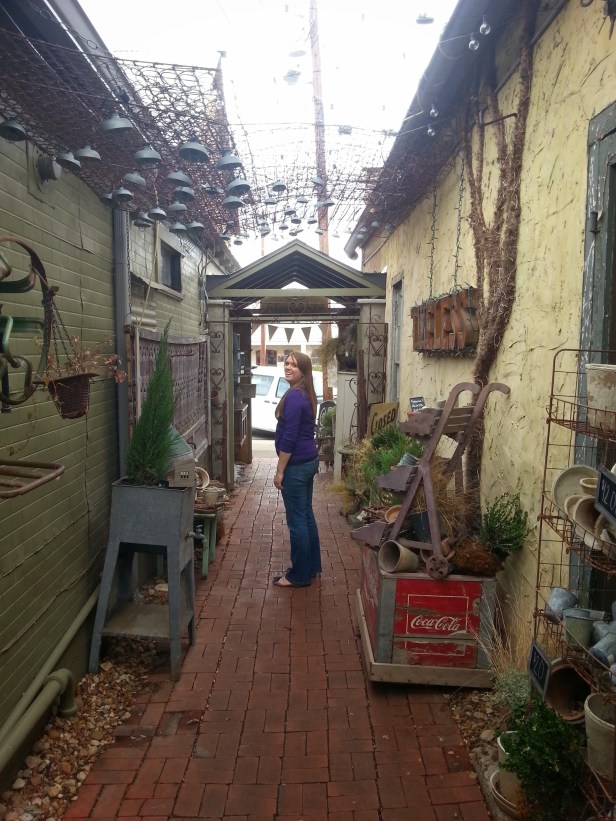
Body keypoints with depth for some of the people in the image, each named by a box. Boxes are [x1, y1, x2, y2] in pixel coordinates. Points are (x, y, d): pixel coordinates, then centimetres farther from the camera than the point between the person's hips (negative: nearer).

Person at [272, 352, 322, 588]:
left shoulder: (293, 396, -19)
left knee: (296, 520, 0)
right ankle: (312, 566, 30)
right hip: (308, 461, 10)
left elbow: (289, 437, -22)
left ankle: (300, 575, 11)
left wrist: (280, 470, -17)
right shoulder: (306, 394, 11)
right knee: (306, 515, 18)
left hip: (296, 465, -10)